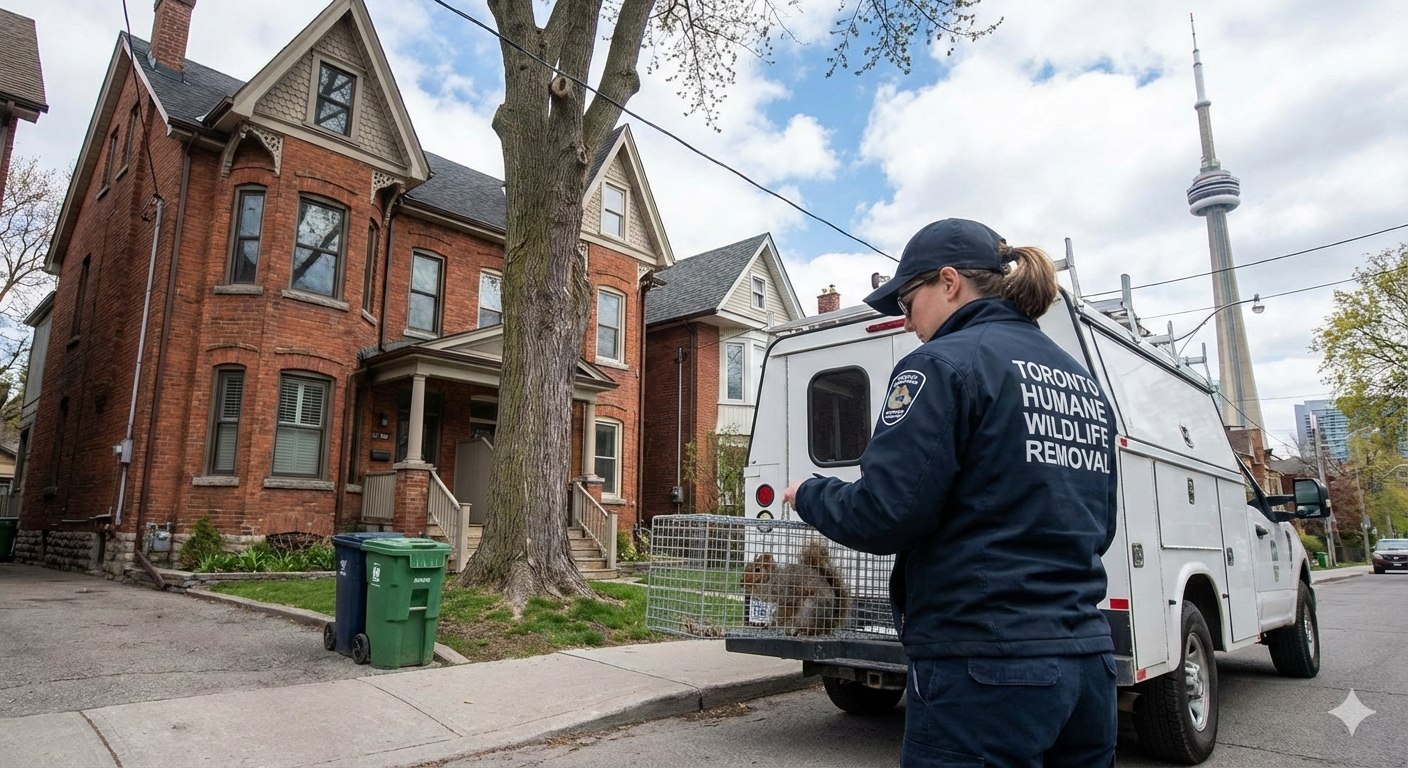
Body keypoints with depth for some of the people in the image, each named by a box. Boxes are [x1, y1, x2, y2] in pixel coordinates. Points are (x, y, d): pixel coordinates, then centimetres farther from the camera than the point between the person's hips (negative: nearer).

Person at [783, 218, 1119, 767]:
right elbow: (1098, 529, 18)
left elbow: (882, 516, -18)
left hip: (986, 668, -8)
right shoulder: (1083, 384, 12)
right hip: (1087, 661, 8)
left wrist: (808, 494, 1)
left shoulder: (946, 363, -12)